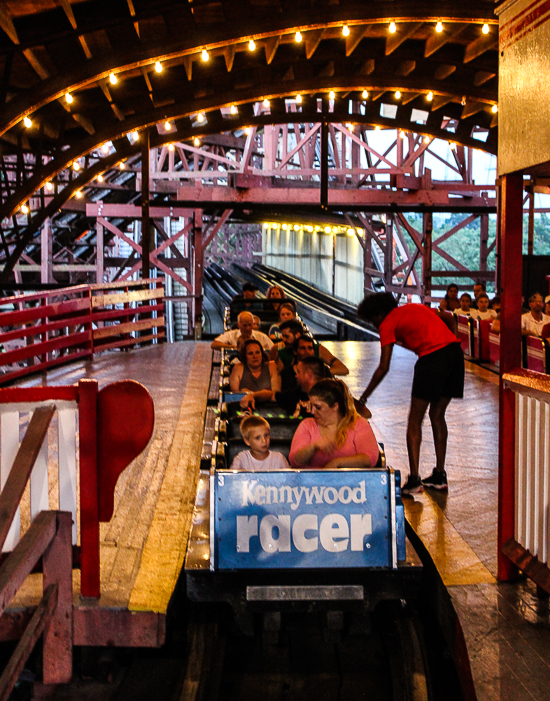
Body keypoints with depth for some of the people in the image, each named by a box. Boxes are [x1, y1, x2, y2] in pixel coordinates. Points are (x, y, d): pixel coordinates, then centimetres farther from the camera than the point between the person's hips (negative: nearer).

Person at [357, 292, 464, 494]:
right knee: (437, 416, 18)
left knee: (415, 421, 2)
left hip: (433, 357, -7)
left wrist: (363, 398, 4)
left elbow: (383, 368, -1)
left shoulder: (388, 323, 5)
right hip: (455, 351, 7)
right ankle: (439, 476, 20)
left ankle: (414, 479, -5)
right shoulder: (414, 308, 27)